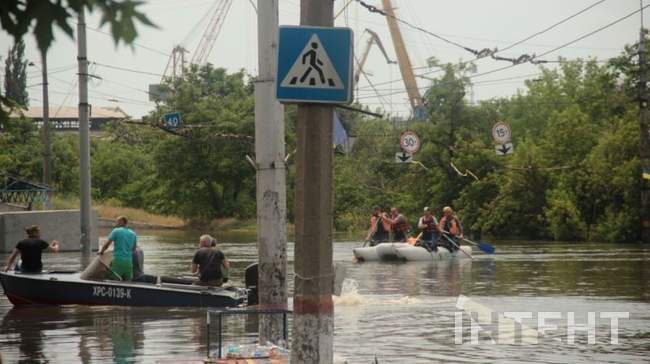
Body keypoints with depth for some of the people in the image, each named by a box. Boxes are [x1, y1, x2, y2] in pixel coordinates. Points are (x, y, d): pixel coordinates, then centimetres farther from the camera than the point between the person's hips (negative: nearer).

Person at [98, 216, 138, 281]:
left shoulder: (116, 231, -2)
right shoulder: (133, 234, 14)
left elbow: (106, 245, -1)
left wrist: (101, 251, 15)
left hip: (118, 261, -5)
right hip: (129, 262, 5)